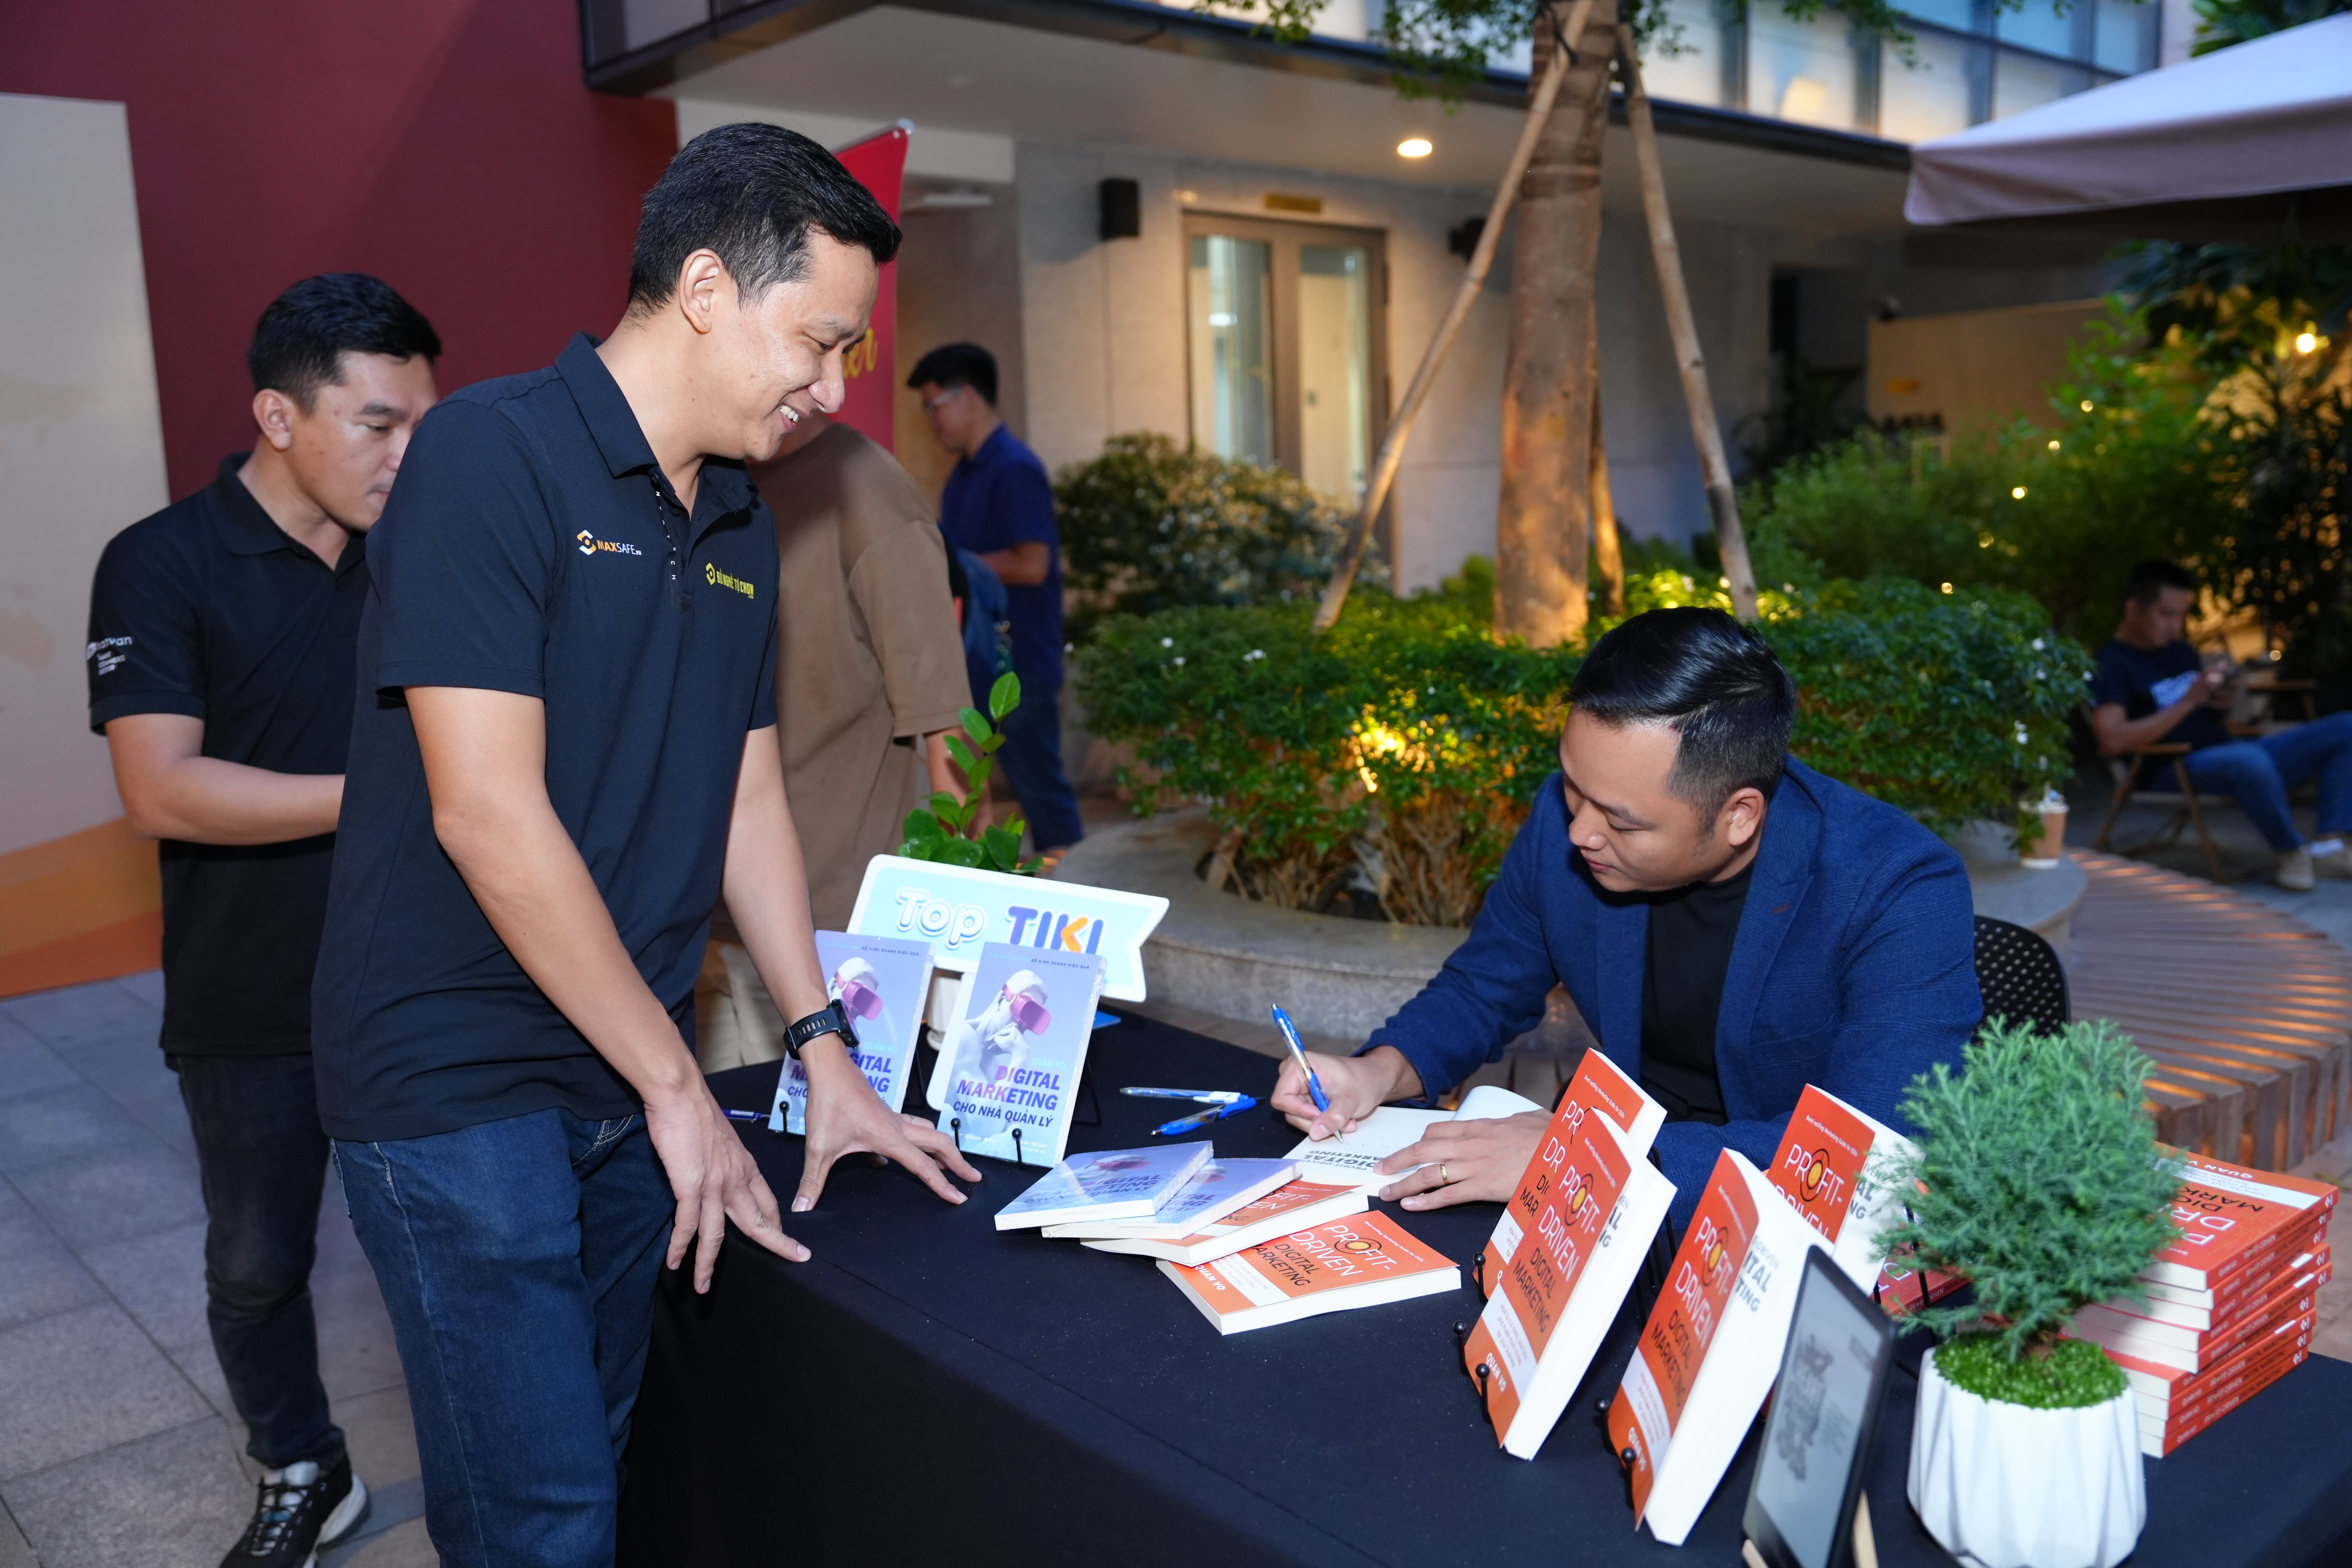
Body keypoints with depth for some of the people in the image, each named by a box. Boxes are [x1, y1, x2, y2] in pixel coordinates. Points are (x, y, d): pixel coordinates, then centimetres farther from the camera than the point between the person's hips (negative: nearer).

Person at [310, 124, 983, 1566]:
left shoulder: (741, 526, 8)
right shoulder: (495, 453, -16)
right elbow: (489, 814, -20)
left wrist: (826, 1051, 8)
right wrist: (680, 1086, -14)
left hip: (628, 1075, 7)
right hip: (463, 1076, -7)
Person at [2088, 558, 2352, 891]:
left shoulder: (2180, 651, 18)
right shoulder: (2110, 664, -8)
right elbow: (2112, 742, -24)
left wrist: (2220, 704, 0)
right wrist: (2188, 702, -20)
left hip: (2232, 754, 9)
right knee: (2249, 759, -40)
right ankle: (2293, 854, -16)